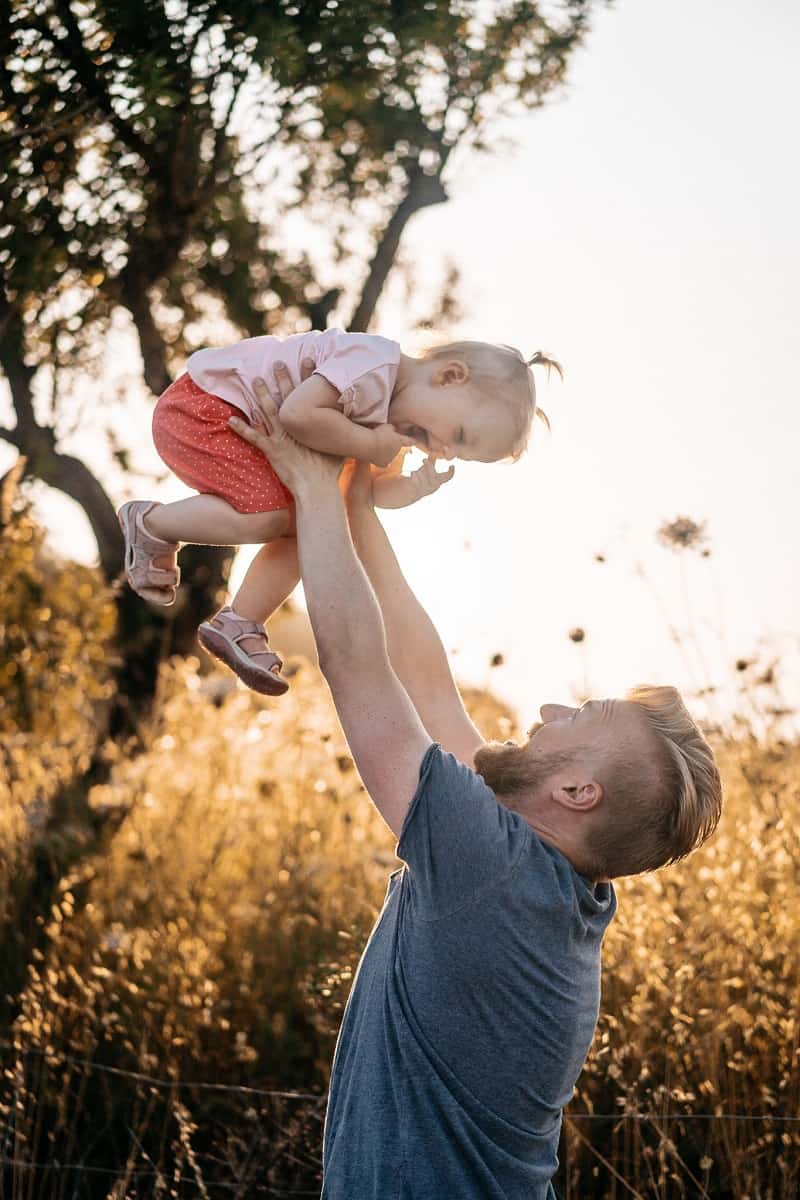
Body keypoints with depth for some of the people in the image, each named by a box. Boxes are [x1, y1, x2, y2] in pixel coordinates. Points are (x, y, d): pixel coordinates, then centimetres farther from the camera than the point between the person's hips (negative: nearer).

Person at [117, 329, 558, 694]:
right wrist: (369, 444, -26)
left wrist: (413, 489, -11)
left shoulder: (395, 418, 4)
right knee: (271, 516, -23)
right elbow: (298, 413, -38)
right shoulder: (374, 366, -28)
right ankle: (151, 524, -2)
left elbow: (371, 489, 10)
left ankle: (237, 624, 10)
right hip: (200, 404, -10)